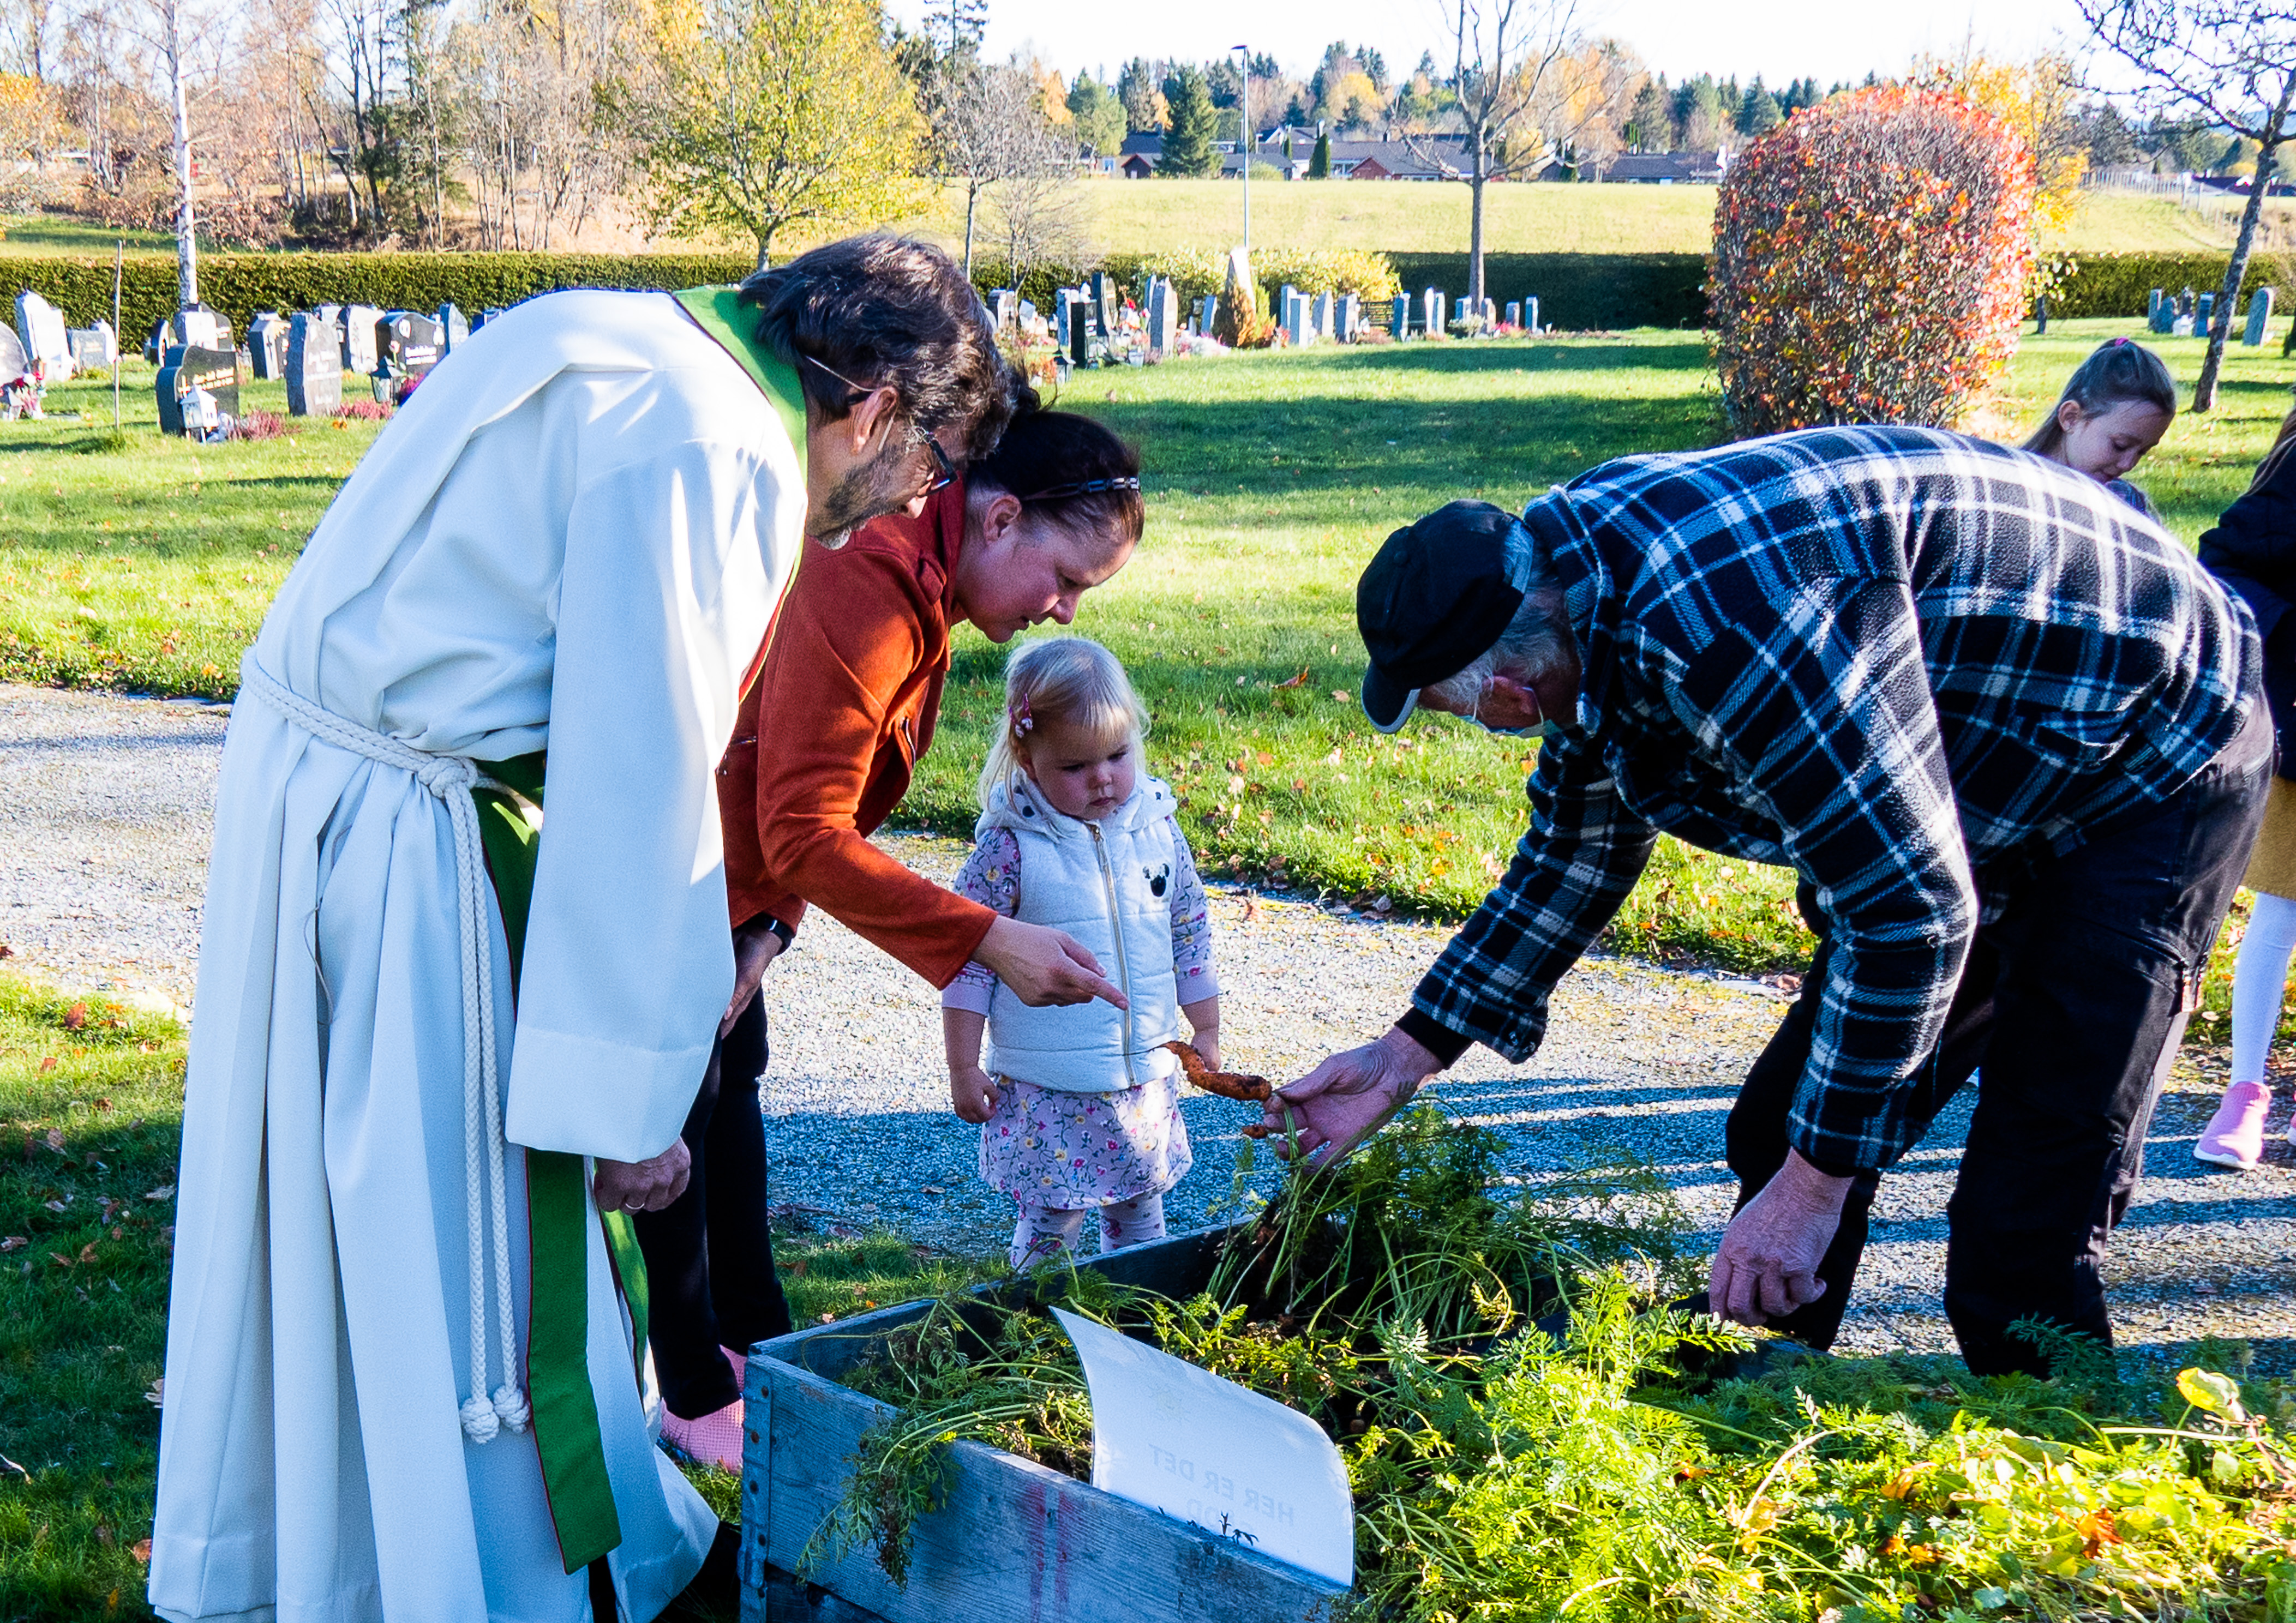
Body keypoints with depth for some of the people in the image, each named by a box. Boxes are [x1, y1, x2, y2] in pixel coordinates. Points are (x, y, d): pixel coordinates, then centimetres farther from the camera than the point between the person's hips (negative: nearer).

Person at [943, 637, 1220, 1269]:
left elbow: (1190, 931, 12)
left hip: (1146, 1075, 4)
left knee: (1140, 1207, 16)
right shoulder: (1010, 848, -14)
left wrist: (1207, 1031, 16)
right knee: (1051, 1219, 0)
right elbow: (966, 960, -8)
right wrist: (963, 1068, -7)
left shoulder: (1156, 826, 0)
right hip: (1047, 1088, -4)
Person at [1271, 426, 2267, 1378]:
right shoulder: (1575, 587, -5)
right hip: (1989, 796, 9)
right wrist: (1407, 1055, 10)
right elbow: (1577, 856, 9)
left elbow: (1912, 914, -31)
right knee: (1780, 1137, 11)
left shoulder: (1724, 626, -37)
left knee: (2016, 1265, -13)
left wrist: (1815, 1182, -22)